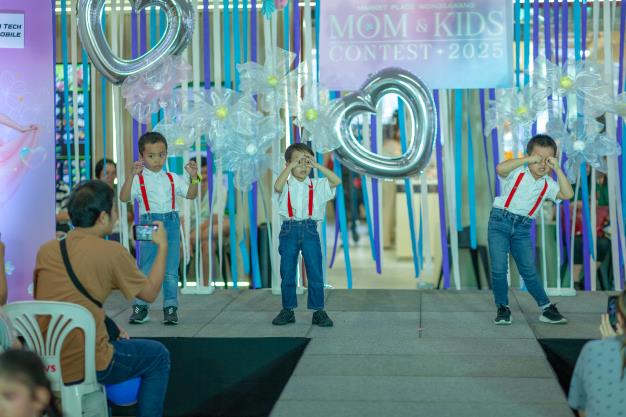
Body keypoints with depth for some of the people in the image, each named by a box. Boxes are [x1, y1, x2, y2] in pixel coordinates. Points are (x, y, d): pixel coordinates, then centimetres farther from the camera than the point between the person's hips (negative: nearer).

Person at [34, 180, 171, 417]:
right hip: (87, 367, -6)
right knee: (158, 356, 18)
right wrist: (162, 247, 15)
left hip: (45, 365, 6)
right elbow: (150, 293, 2)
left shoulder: (45, 251, 3)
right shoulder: (112, 252, -12)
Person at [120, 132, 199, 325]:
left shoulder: (173, 179, 11)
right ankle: (140, 307, 12)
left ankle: (170, 307, 12)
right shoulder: (139, 179, -1)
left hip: (171, 223, 3)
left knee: (171, 271, 5)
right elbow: (124, 198, -15)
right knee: (145, 269, 2)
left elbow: (191, 194, 12)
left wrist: (194, 177, -3)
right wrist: (131, 175, -26)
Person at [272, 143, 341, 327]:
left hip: (310, 230, 1)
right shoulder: (286, 185, 0)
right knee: (287, 274, 7)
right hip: (289, 230, -1)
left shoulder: (317, 185, 5)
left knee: (315, 273, 1)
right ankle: (288, 310, 18)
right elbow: (277, 186, -23)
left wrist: (317, 165, -12)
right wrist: (291, 165, -22)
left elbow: (336, 181, -10)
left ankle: (318, 311, 9)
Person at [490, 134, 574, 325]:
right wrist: (527, 159, -27)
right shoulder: (517, 172, -7)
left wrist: (557, 169, -12)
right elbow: (500, 168, -28)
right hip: (500, 221, -3)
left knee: (529, 270, 3)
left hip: (522, 228, 3)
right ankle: (503, 309, 6)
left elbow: (568, 194, -10)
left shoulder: (547, 184, 4)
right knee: (499, 268, -6)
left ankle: (546, 308, 13)